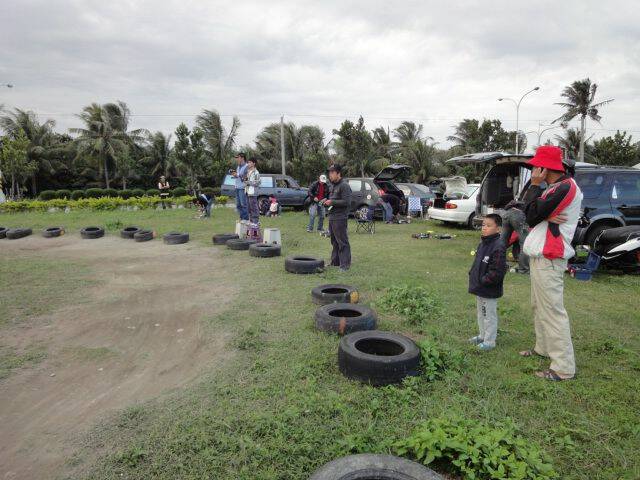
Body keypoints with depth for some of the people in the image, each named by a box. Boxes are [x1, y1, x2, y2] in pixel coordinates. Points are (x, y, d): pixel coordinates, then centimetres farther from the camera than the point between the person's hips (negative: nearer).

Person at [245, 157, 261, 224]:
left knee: (254, 206, -7)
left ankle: (256, 220, -3)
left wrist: (248, 182, -15)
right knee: (249, 207, 12)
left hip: (253, 192, -9)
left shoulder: (256, 172, -10)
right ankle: (251, 220, 20)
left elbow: (257, 183, -13)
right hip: (247, 191, 9)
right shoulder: (248, 171, 16)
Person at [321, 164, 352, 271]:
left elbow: (347, 202, -21)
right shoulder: (333, 186, 19)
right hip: (332, 218, 10)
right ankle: (335, 262, 25)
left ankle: (345, 264, -3)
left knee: (342, 242, -7)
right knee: (334, 242, 16)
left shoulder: (344, 186, -11)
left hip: (340, 219, -10)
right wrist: (326, 201, 9)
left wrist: (332, 202, -18)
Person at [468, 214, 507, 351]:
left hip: (489, 291, -9)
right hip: (479, 288, 9)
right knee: (481, 313, 22)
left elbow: (498, 271, -25)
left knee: (489, 315, 6)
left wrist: (483, 280, -20)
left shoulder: (498, 247, -22)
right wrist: (472, 275, 6)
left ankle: (489, 341, 20)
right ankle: (482, 335, 39)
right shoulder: (482, 244, 5)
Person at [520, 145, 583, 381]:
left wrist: (534, 185, -10)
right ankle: (543, 348, 35)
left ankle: (564, 367, 0)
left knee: (552, 311, -7)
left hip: (548, 260, -10)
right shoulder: (557, 187, 15)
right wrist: (546, 218, -14)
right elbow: (530, 214, 9)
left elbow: (532, 214, -18)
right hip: (540, 256, 11)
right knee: (539, 306, 20)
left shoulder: (565, 188, -17)